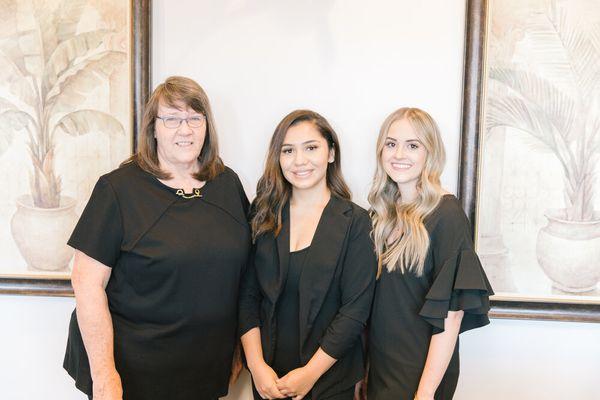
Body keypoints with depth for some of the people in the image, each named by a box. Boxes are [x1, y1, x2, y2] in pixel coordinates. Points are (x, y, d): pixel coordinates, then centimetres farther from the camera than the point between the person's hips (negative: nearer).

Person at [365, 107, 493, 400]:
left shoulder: (447, 215, -17)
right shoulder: (384, 213, 2)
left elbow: (451, 312, -19)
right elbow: (372, 296, 7)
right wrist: (362, 367, 5)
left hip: (420, 371, -6)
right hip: (378, 364, 6)